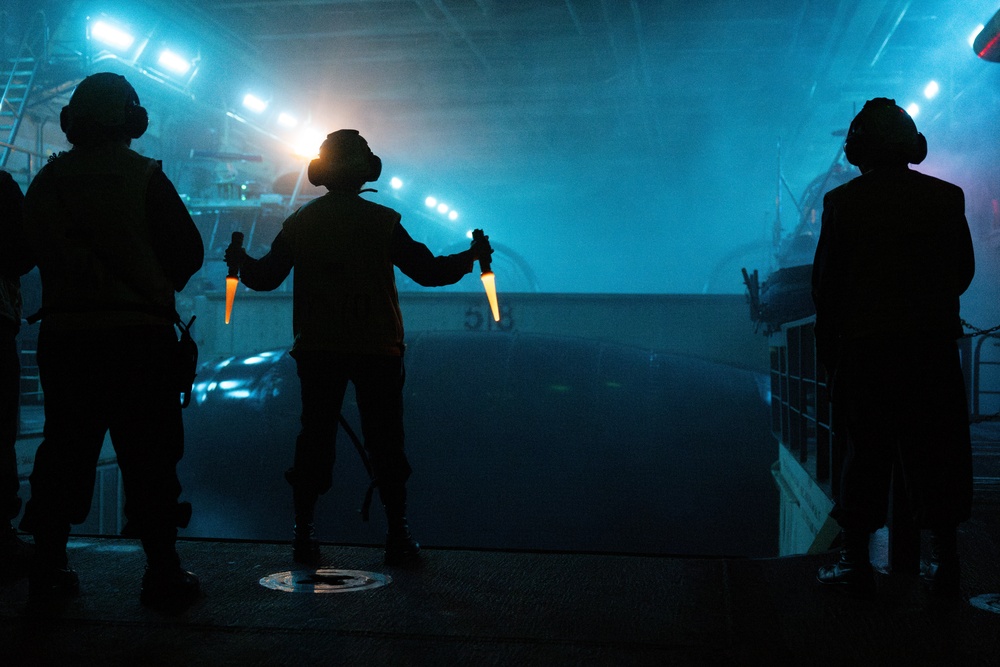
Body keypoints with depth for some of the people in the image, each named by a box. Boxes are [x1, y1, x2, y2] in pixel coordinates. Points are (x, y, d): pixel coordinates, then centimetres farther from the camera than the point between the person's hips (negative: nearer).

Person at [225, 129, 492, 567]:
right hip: (376, 348, -2)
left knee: (315, 436, 9)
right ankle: (397, 536, 7)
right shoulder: (382, 222, -4)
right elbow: (427, 271, -4)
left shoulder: (299, 223, 3)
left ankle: (304, 534, 12)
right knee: (384, 440, 5)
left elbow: (266, 277, 6)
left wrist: (241, 262, 26)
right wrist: (472, 256, 11)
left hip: (317, 349, 2)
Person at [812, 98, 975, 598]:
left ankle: (856, 563, 9)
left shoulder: (842, 201, -5)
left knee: (865, 452, 5)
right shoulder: (947, 197, 2)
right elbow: (964, 270, 9)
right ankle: (945, 561, 17)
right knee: (936, 453, 10)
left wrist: (827, 345, 6)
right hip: (934, 344, 2)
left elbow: (826, 281, -4)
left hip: (864, 345, -2)